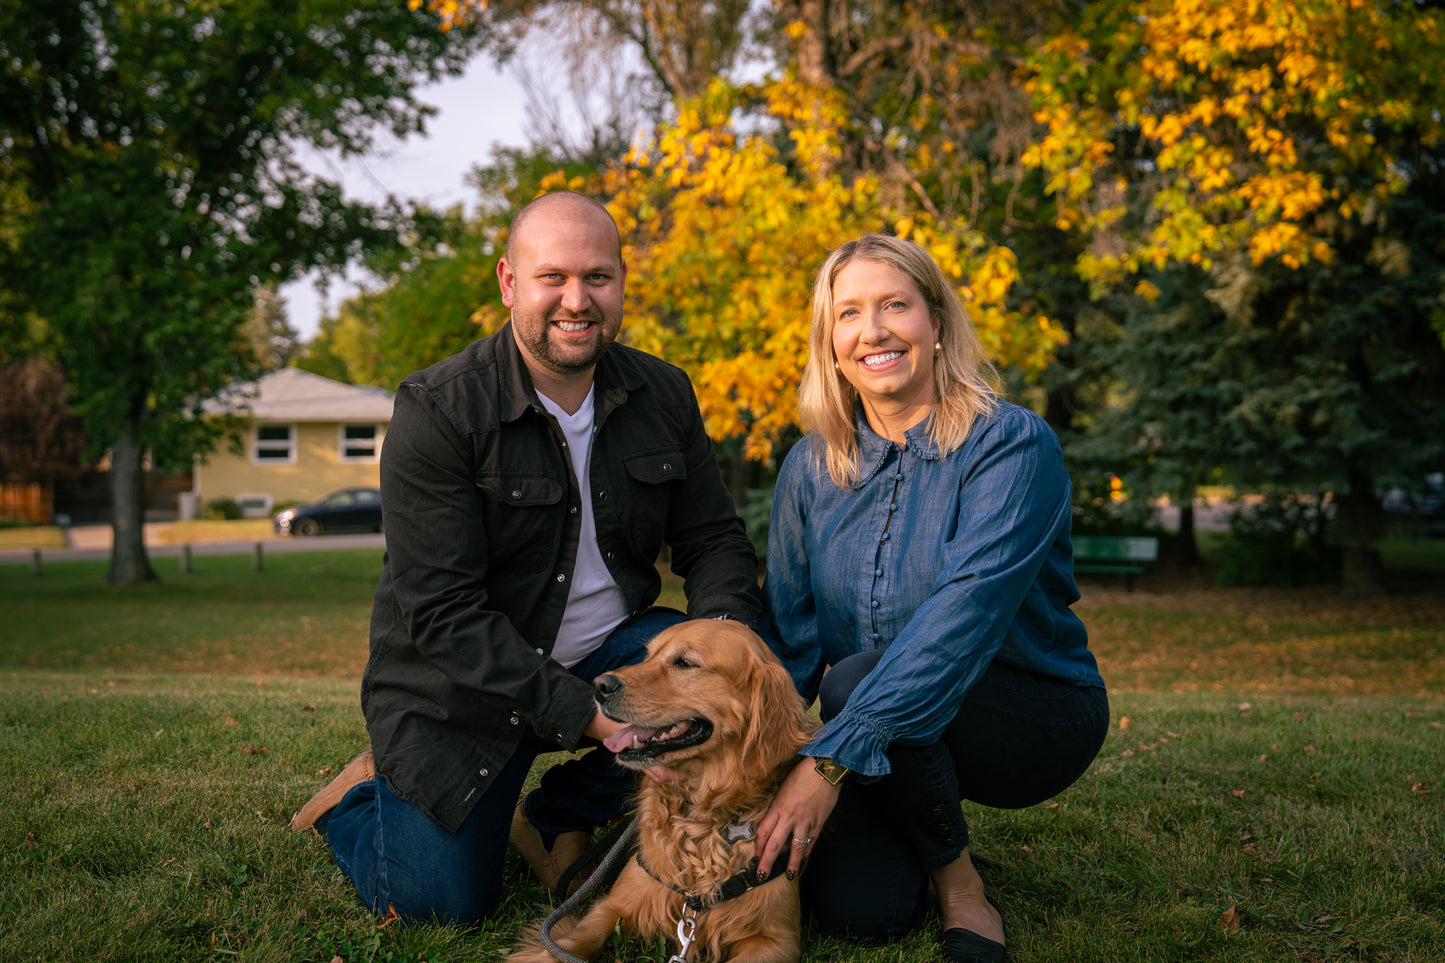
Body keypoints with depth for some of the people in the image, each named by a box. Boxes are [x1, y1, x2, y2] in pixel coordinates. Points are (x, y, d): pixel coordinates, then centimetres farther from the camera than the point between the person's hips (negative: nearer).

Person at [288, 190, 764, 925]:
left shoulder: (664, 395, -2)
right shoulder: (436, 411, -19)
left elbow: (714, 537, 3)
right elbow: (441, 613, -22)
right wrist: (581, 715, -28)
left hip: (607, 650, 4)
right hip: (458, 684, -4)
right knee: (444, 904, -6)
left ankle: (556, 814, 1)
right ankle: (358, 800, 29)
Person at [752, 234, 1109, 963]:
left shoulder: (1011, 444, -18)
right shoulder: (812, 465, -1)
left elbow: (965, 616, -30)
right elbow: (787, 635, 1)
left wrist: (832, 755, -36)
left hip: (1033, 720, -4)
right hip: (885, 747, 4)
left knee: (857, 681, -32)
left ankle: (960, 886, -7)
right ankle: (916, 830, 16)